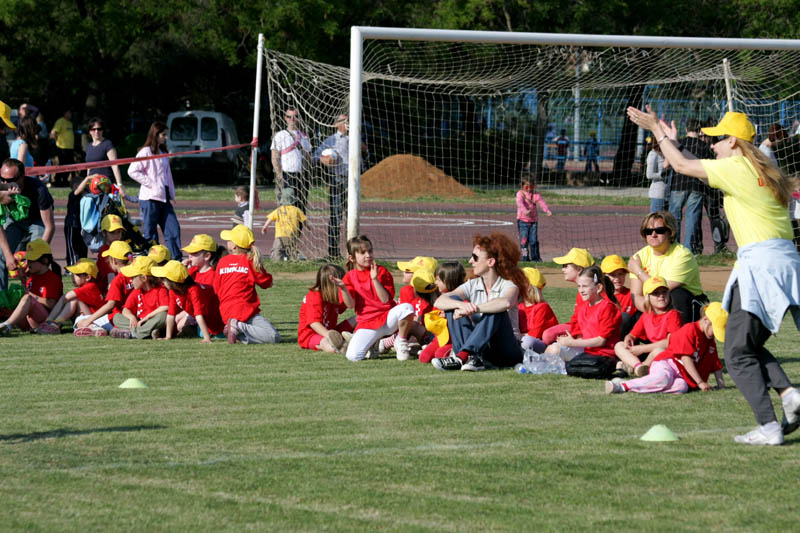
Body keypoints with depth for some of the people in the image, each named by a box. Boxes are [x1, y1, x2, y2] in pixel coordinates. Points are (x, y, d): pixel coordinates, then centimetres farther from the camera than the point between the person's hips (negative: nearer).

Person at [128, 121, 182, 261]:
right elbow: (132, 171, -16)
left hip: (163, 197, 8)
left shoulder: (162, 153, 18)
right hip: (150, 198, -8)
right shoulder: (145, 152, -7)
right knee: (150, 233, -4)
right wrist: (150, 183, -15)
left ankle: (176, 261, 1)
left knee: (173, 228, 1)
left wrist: (171, 194, 16)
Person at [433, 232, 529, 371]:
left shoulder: (508, 285, -7)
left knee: (496, 312, -31)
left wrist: (473, 309, -35)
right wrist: (461, 305, -31)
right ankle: (472, 358, -30)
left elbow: (506, 303, -34)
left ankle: (462, 355, -39)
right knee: (453, 301, -11)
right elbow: (439, 302, -10)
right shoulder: (472, 286, 7)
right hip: (478, 347, 4)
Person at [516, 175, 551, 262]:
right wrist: (525, 210, -45)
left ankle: (535, 257, 8)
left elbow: (542, 202, -11)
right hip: (523, 220, -2)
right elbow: (520, 203, -24)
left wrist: (548, 211, -31)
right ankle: (525, 257, 4)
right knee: (524, 239, -3)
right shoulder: (520, 194, -5)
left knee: (534, 240, 0)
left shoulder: (535, 195, 3)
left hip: (533, 220, 2)